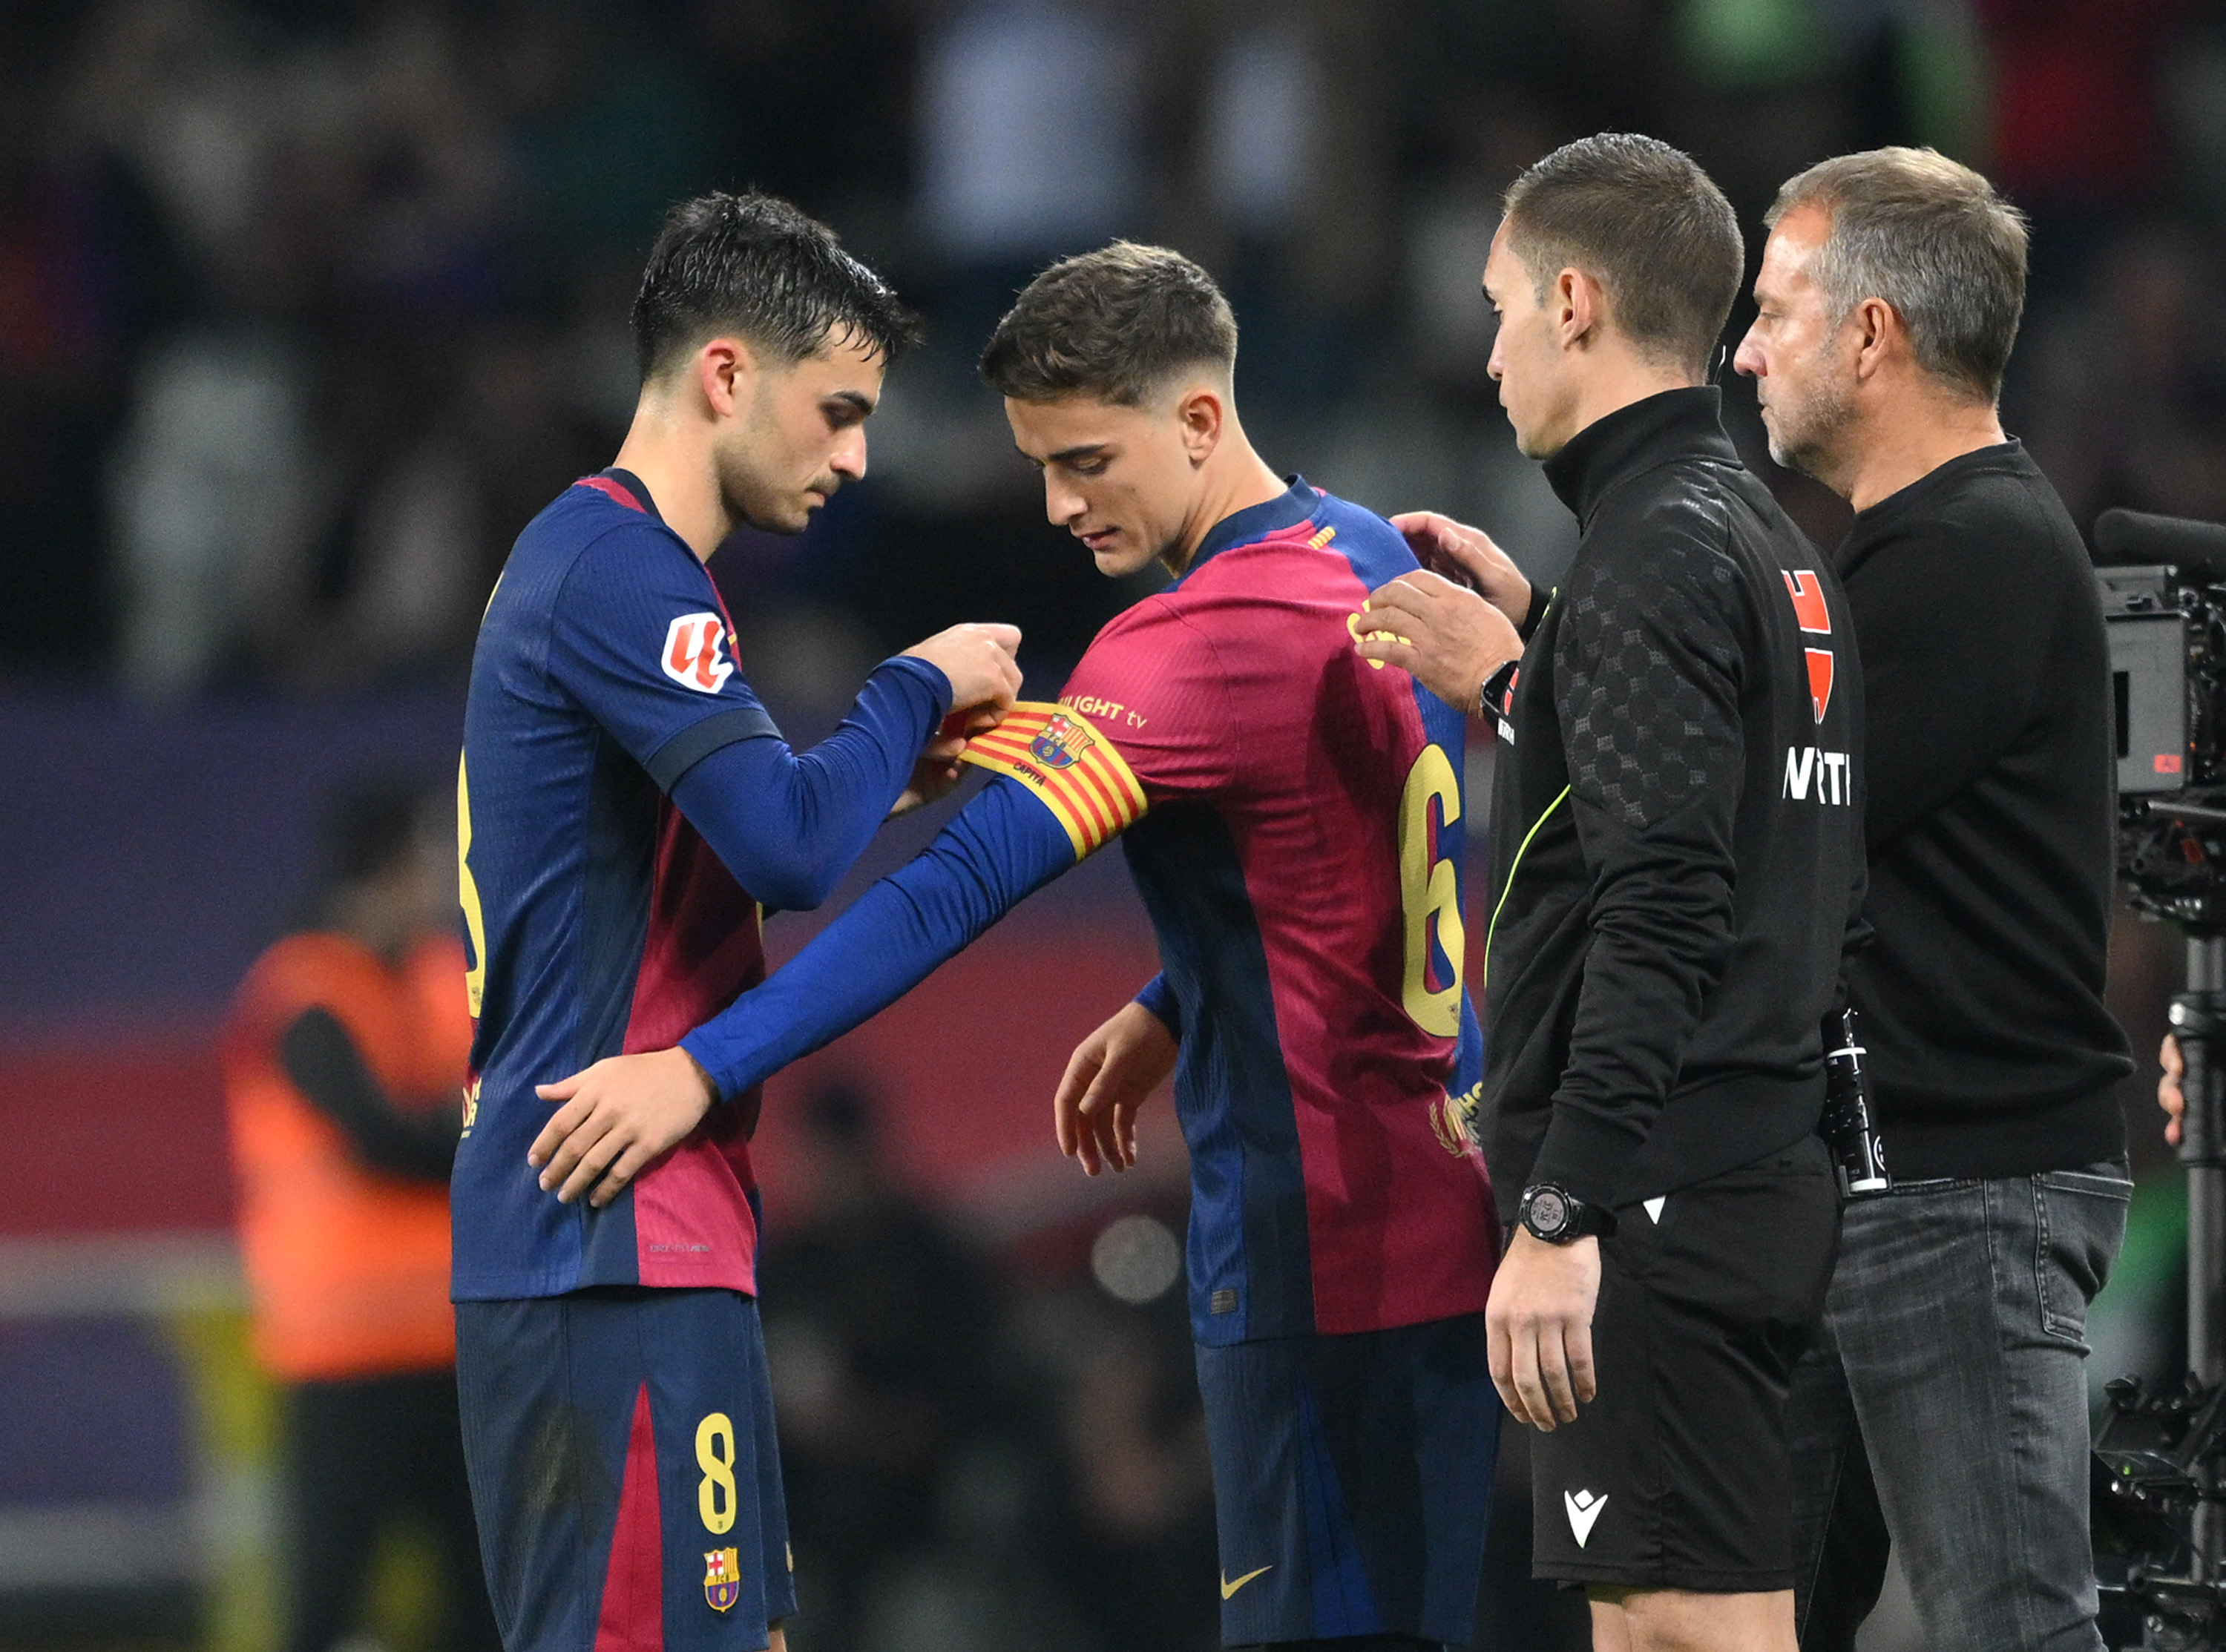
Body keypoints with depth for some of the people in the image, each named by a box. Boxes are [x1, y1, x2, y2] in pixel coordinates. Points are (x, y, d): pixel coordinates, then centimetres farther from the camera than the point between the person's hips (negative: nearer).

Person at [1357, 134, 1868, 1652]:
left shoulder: (1657, 559, -13)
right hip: (1765, 1176, 10)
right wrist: (1529, 646, 25)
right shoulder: (1769, 545, 17)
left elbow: (1665, 912, -22)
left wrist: (1561, 1214, -25)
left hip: (1660, 1200, -10)